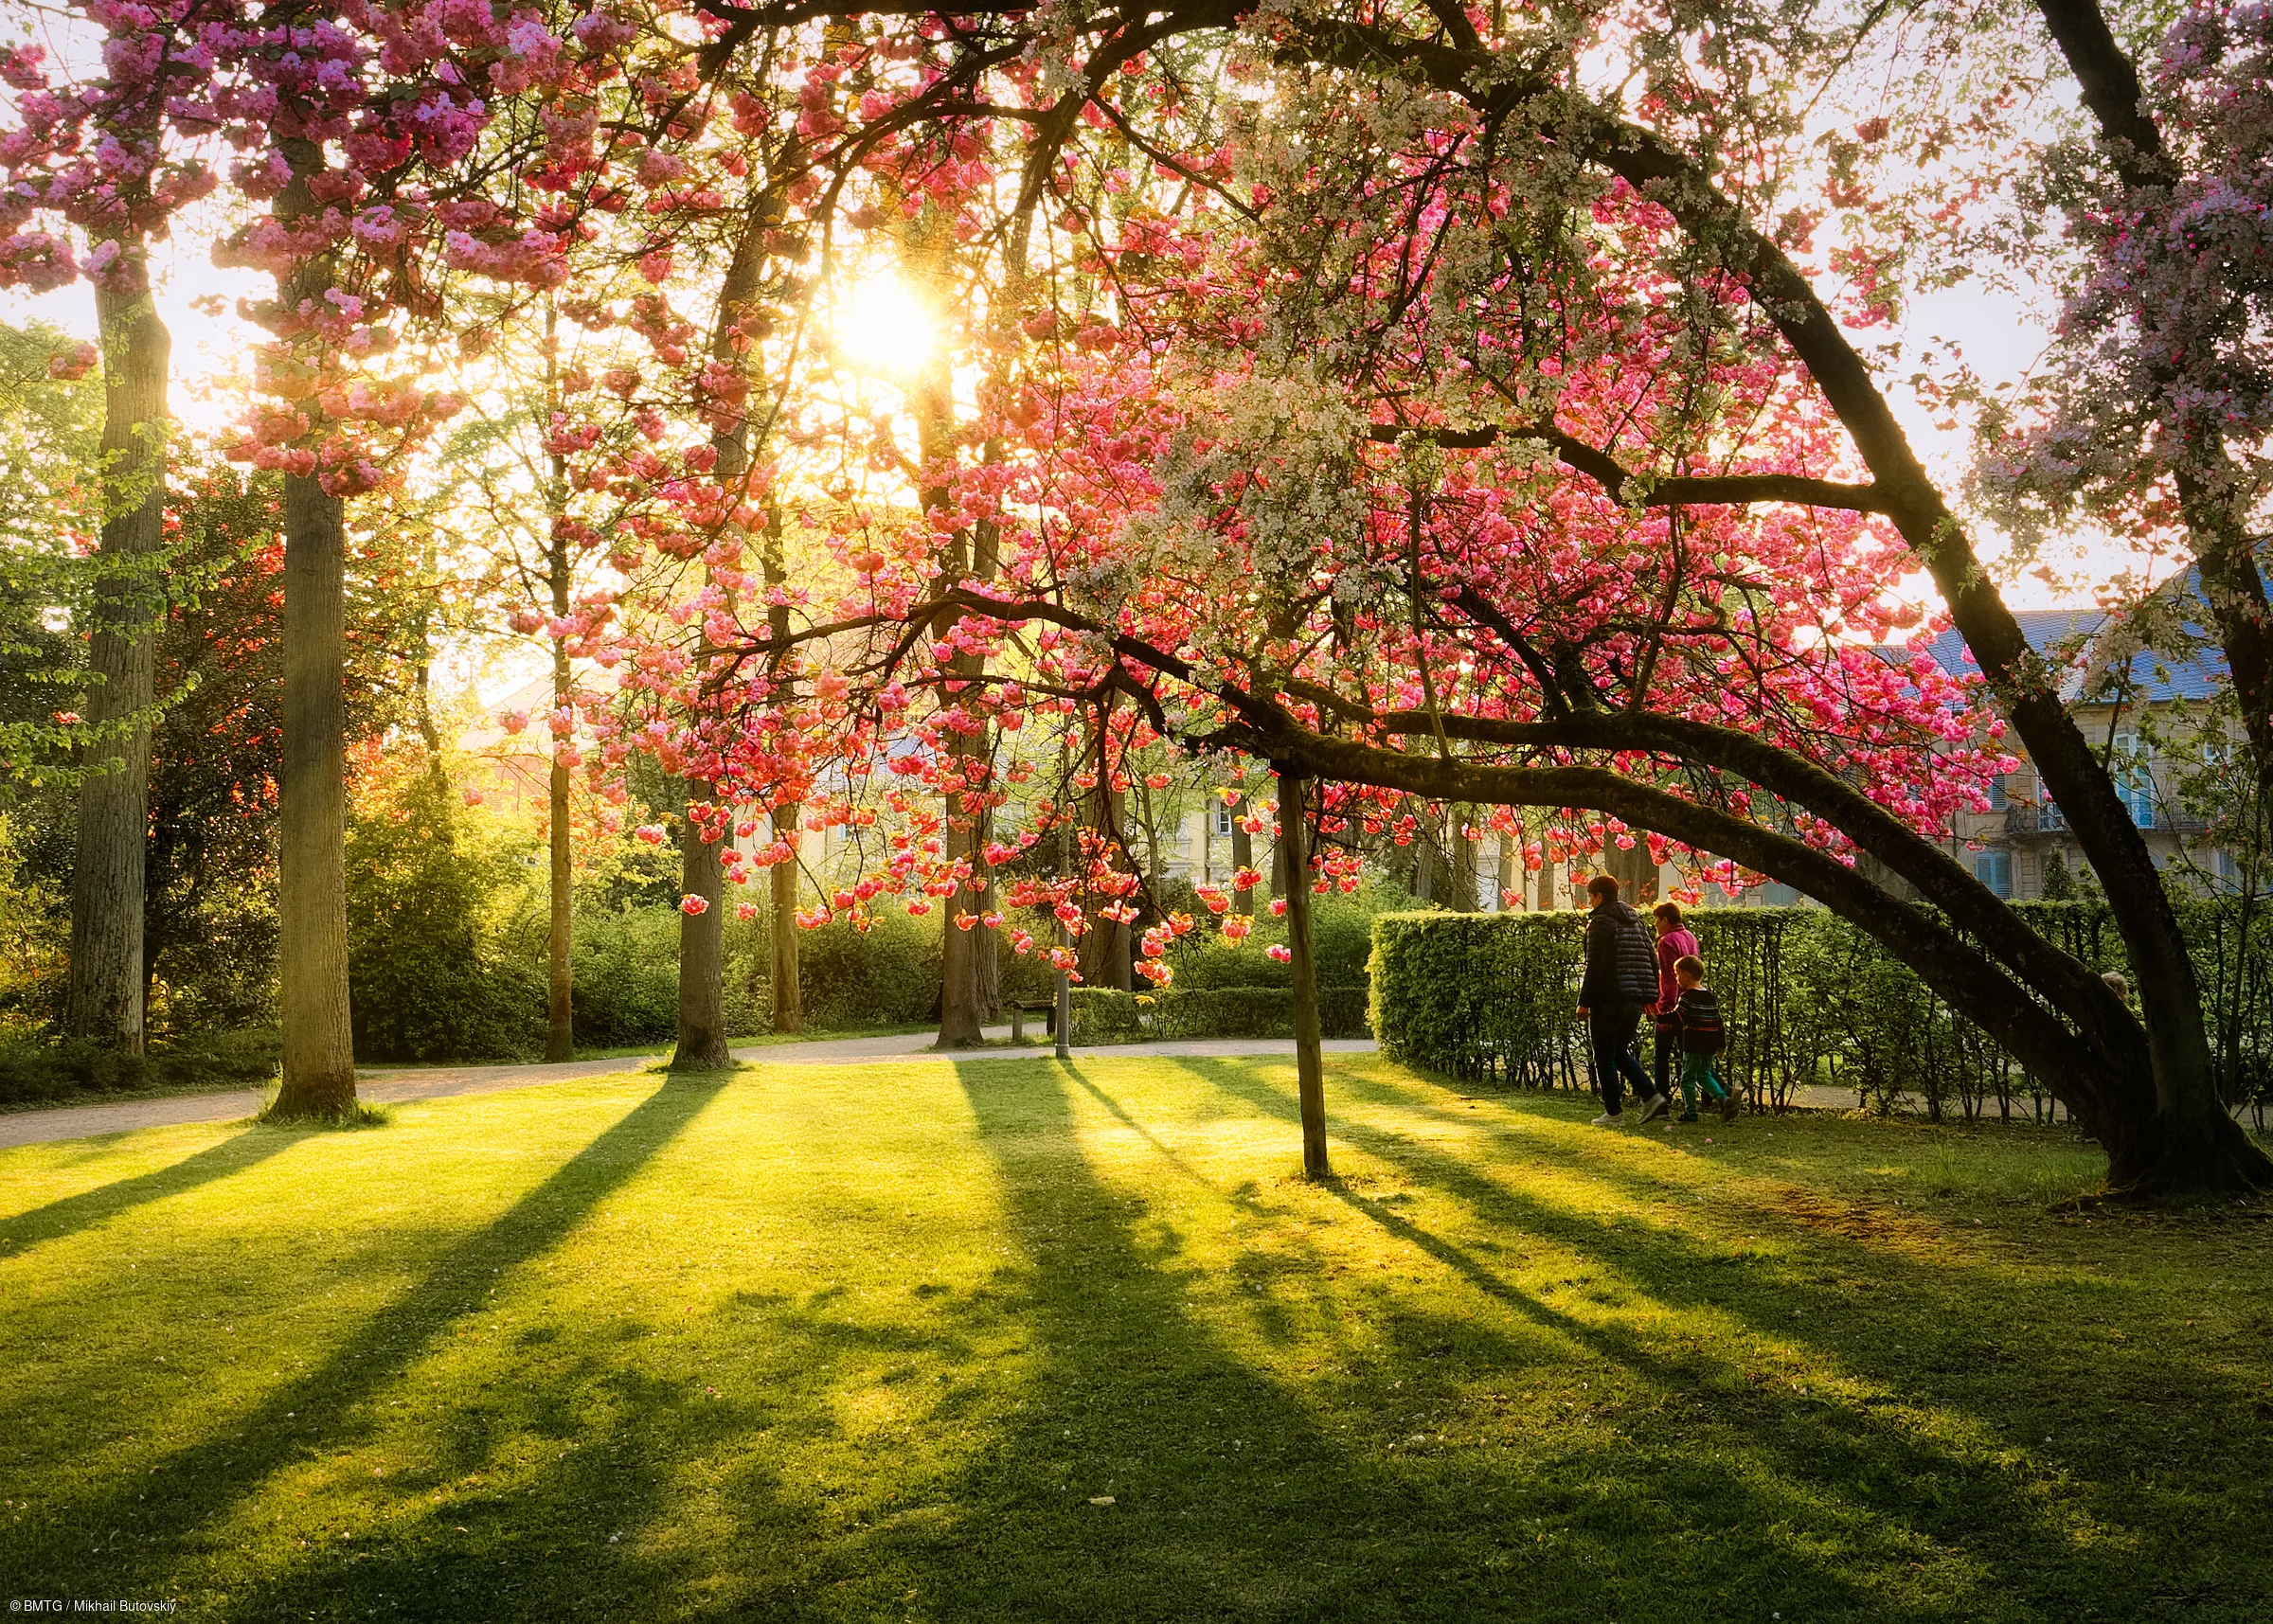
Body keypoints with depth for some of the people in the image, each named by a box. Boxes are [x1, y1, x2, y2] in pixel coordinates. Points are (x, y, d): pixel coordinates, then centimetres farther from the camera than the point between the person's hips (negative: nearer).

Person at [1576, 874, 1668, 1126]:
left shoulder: (1601, 921, -10)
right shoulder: (1635, 920, 15)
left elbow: (1595, 965, -16)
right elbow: (1652, 959, 14)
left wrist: (1584, 1001, -13)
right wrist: (1650, 996, 17)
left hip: (1609, 999, -8)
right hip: (1635, 999, 8)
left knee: (1604, 1056, 1)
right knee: (1621, 1051, 20)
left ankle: (1614, 1113, 2)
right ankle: (1651, 1097, 6)